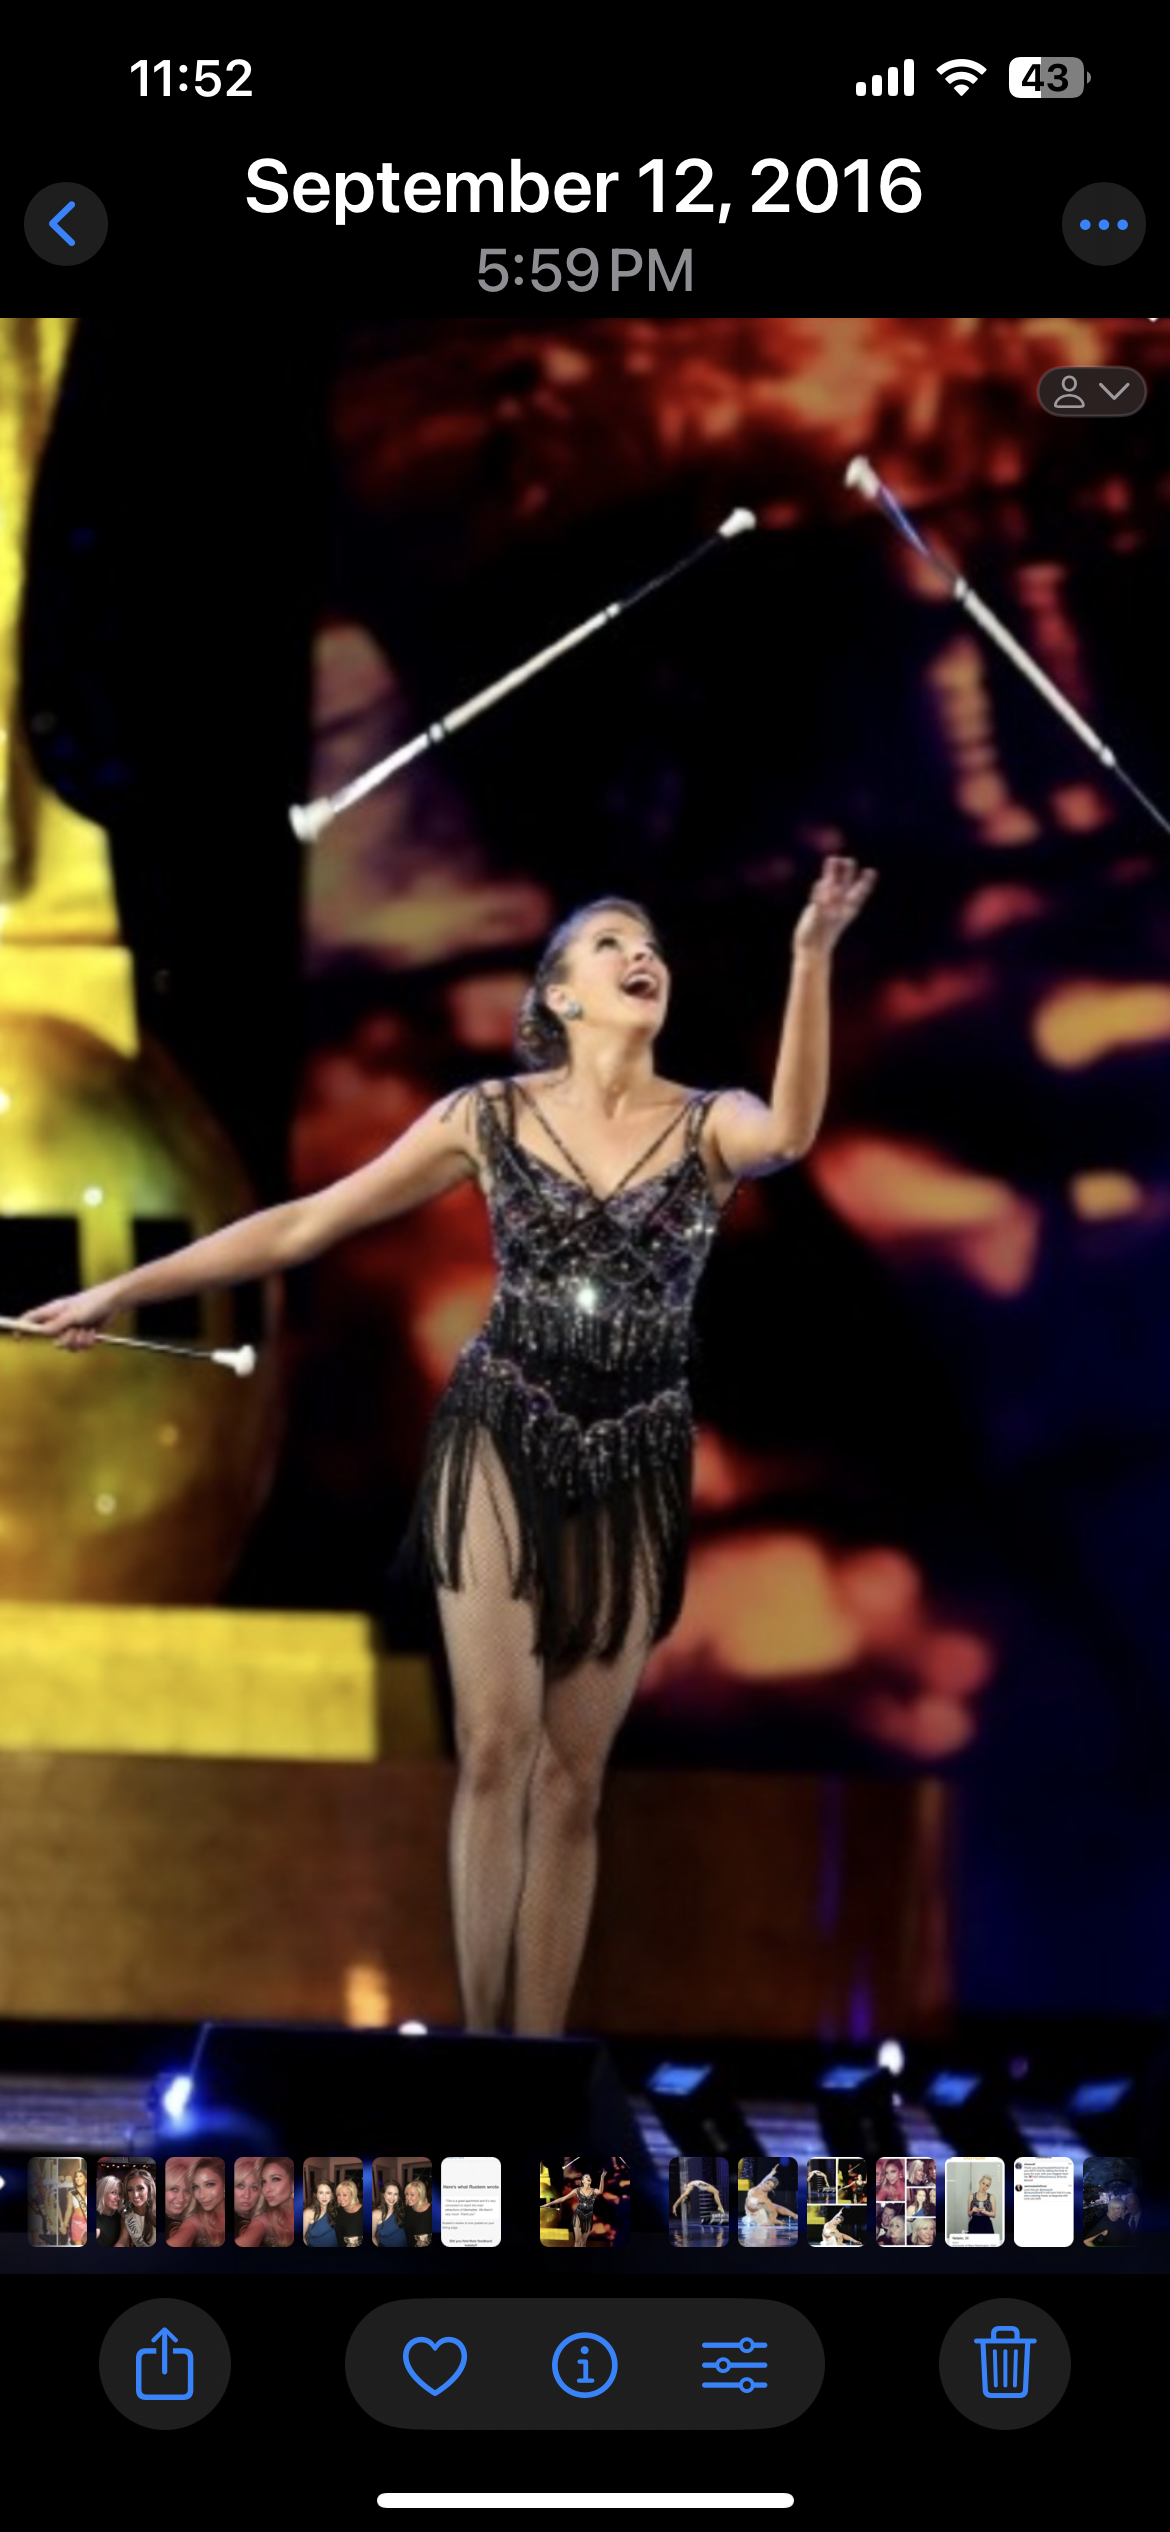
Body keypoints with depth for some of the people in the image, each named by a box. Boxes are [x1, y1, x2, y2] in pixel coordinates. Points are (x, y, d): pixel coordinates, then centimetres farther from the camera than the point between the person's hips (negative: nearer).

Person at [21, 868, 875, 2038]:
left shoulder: (710, 1124, 0)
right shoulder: (491, 1116, 0)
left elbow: (790, 1134, -26)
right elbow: (304, 1224, 3)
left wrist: (812, 957, -36)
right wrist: (125, 1288, 2)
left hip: (633, 1461, 1)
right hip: (504, 1433, -1)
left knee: (575, 1770, 2)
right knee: (497, 1742, -8)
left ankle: (539, 2052, 2)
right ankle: (480, 2042, -5)